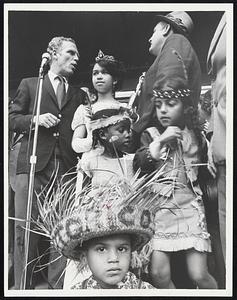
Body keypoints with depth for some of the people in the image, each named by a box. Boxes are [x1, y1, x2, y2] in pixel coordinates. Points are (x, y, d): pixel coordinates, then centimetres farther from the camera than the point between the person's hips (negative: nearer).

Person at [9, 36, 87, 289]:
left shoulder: (79, 95, 22)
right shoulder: (29, 85, 15)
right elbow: (12, 120, 9)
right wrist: (36, 119, -7)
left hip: (67, 169, 2)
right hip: (33, 164, -2)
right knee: (25, 227, -4)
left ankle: (58, 284, 7)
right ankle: (22, 286, 6)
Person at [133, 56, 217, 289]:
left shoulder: (195, 135, 9)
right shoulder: (150, 135, 7)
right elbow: (138, 166, -7)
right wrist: (160, 141, -13)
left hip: (190, 208, 0)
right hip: (159, 210, 0)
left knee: (199, 275, -4)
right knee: (159, 274, -7)